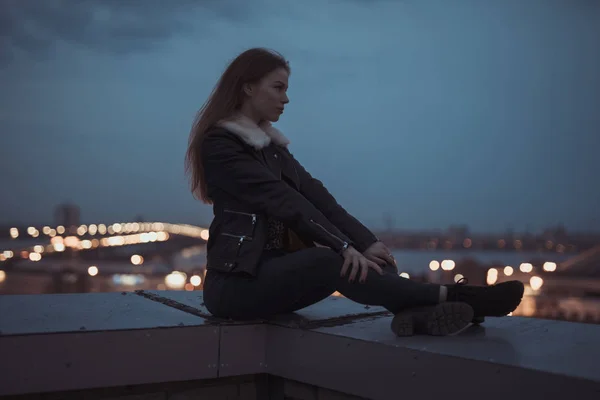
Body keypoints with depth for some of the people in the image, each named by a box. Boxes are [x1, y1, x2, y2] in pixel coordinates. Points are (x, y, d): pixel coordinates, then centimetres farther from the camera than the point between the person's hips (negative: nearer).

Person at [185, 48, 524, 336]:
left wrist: (367, 242, -9)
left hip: (275, 269, 8)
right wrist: (344, 246, -25)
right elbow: (282, 200, -20)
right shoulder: (219, 144, -9)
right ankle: (452, 297, -25)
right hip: (236, 282, -8)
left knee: (356, 258, -16)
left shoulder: (271, 144, 16)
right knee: (333, 261, -28)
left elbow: (315, 195, 3)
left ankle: (418, 313, -39)